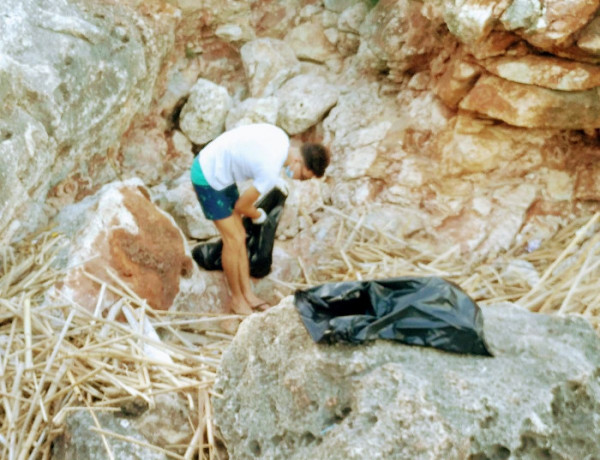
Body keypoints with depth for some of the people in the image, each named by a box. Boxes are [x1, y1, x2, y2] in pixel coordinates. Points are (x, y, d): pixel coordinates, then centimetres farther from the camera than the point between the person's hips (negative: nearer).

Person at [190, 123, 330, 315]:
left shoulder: (281, 137, -8)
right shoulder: (271, 172, -31)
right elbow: (242, 206, -17)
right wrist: (259, 216, 5)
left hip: (217, 167, 9)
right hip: (208, 178, -9)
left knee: (239, 236, 11)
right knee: (233, 240, -4)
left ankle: (247, 293, 20)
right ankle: (237, 298, 13)